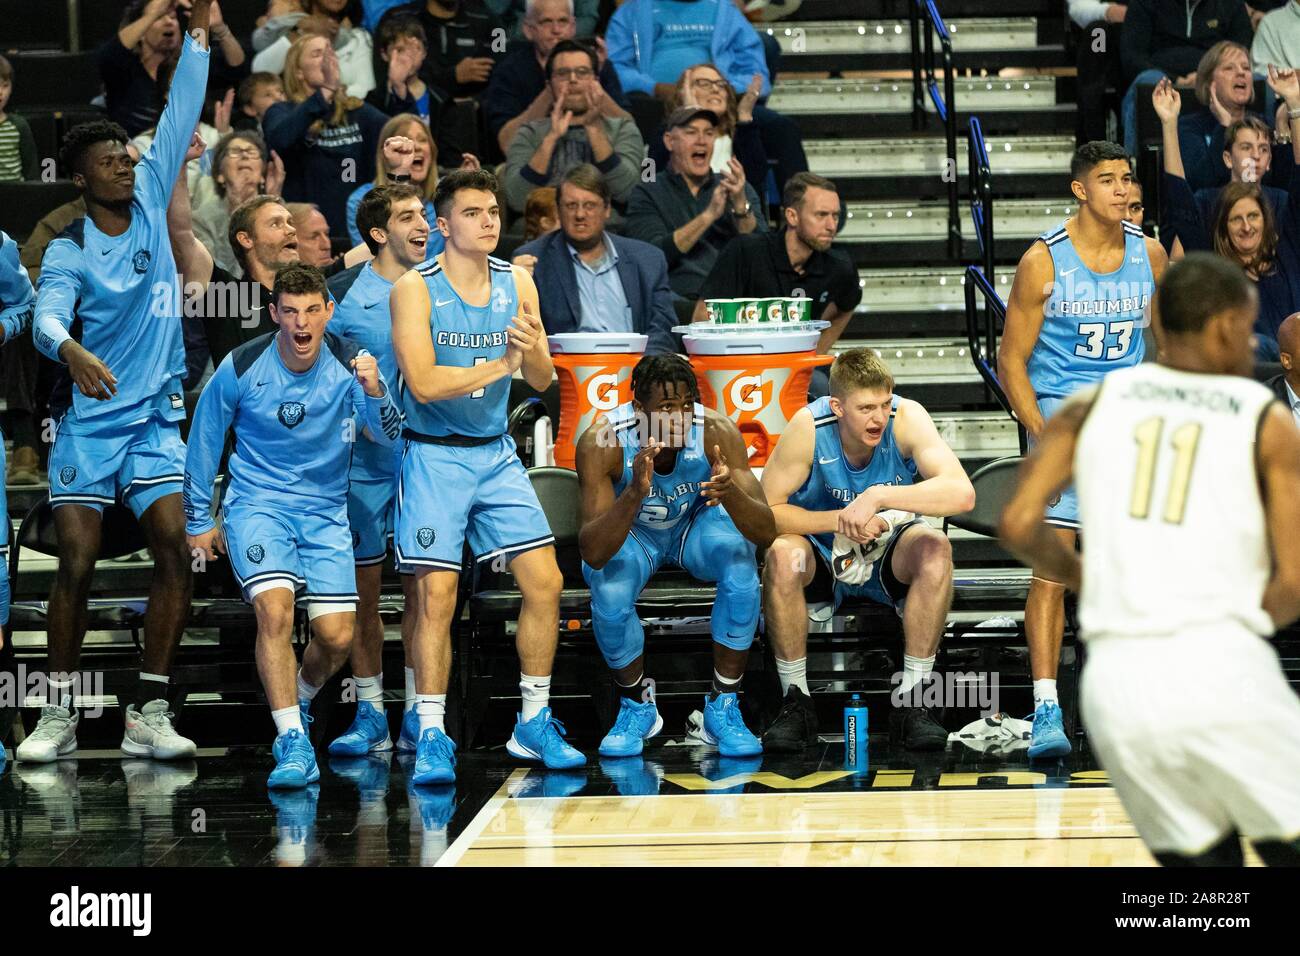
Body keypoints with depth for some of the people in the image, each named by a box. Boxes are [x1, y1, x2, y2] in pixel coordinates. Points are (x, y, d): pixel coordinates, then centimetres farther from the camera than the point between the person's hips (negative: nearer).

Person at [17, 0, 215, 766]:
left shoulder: (152, 205, 4)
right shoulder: (68, 251, -5)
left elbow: (179, 118, 0)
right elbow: (48, 315, -23)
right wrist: (70, 349, -45)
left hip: (155, 418, 3)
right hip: (88, 421, -3)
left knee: (176, 552, -10)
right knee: (77, 563, -6)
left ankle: (149, 713, -5)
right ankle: (60, 714, 4)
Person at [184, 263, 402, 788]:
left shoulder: (349, 364, -8)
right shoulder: (242, 367, -10)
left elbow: (388, 438, -15)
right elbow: (204, 439, 4)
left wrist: (374, 391, -35)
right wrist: (198, 519, 9)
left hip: (325, 510, 2)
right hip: (257, 503, -2)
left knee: (337, 635, -4)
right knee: (275, 609, -25)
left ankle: (297, 702, 29)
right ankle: (292, 743, -21)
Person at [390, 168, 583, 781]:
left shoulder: (517, 284, 2)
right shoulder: (415, 289, -12)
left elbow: (541, 382, 5)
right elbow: (423, 383, -21)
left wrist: (533, 350, -17)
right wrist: (501, 364, -22)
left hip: (496, 453, 5)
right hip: (434, 455, -5)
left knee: (545, 582, -1)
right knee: (436, 597, -10)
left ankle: (533, 725, 11)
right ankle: (431, 737, -2)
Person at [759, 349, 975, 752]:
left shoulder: (906, 417, -23)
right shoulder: (809, 426, -23)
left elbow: (962, 494, -34)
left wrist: (879, 497, -41)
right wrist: (839, 520, -32)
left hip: (890, 550, 1)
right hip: (822, 551, -1)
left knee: (936, 550, -31)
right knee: (782, 555, -33)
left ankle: (912, 699, -20)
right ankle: (796, 700, -18)